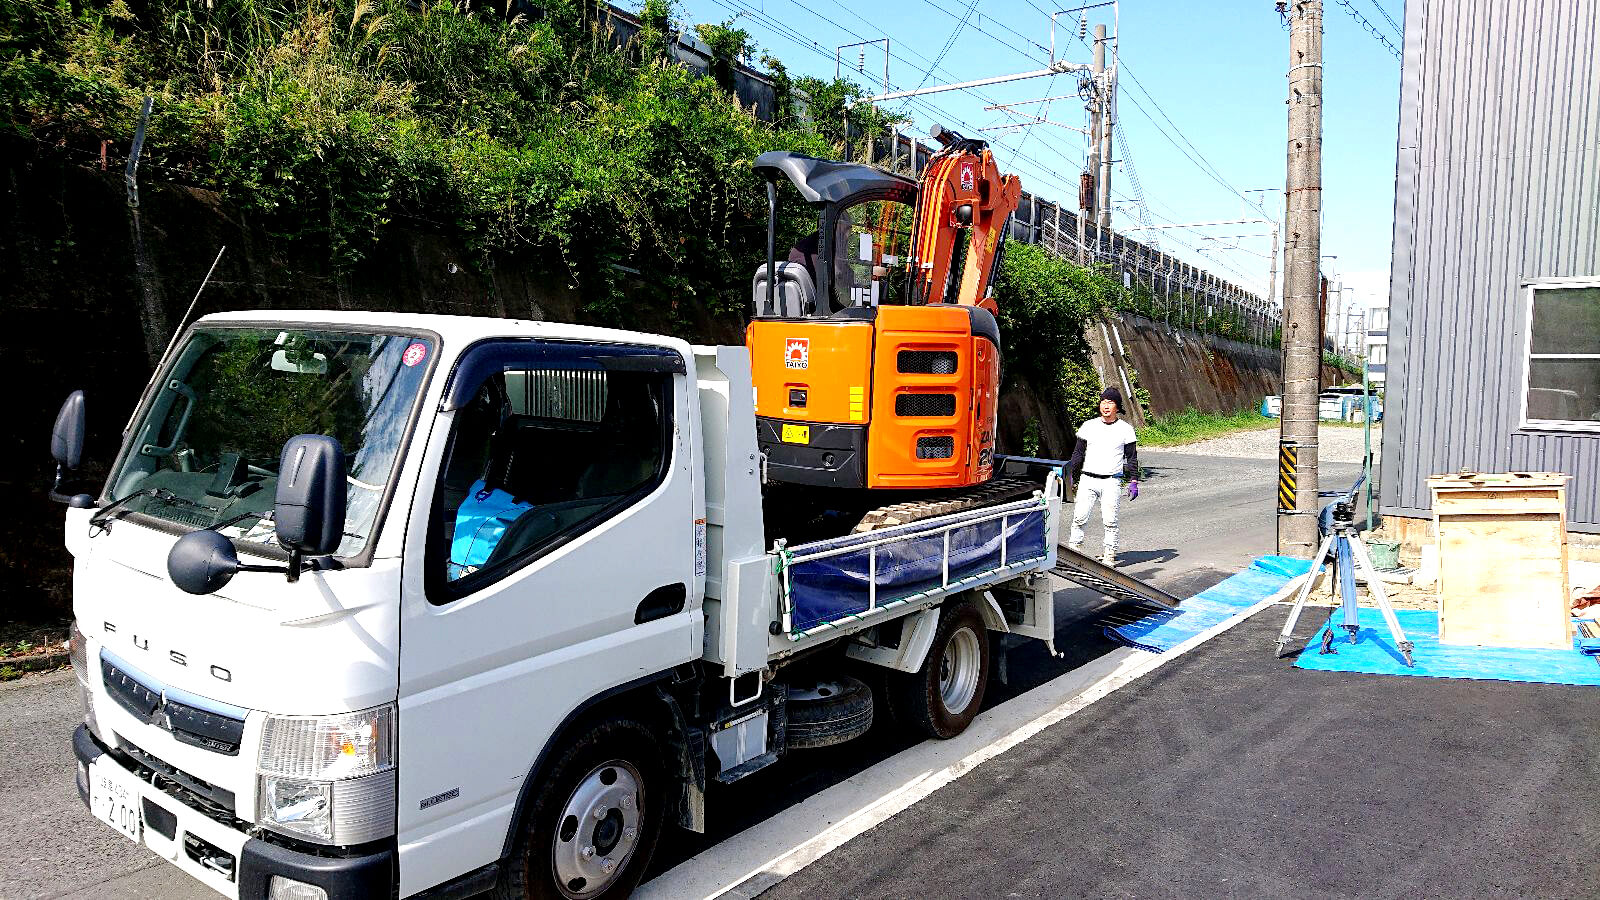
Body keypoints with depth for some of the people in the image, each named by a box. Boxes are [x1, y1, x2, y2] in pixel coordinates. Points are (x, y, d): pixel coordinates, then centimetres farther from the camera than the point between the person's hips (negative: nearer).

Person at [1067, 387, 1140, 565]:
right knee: (1079, 517, -6)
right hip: (1087, 479, 2)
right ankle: (1075, 548, 3)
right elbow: (1078, 453, 15)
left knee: (1110, 520, -5)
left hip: (1111, 482, -2)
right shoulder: (1088, 427, 11)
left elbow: (1132, 458, 8)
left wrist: (1133, 481, -1)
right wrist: (1071, 477, 12)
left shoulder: (1126, 429, 7)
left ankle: (1109, 554, 5)